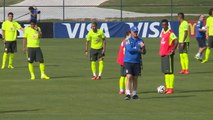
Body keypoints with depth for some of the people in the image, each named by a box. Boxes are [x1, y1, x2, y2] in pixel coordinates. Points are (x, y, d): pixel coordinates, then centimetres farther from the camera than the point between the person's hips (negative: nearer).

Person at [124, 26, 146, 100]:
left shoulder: (140, 41, 9)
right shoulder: (128, 40, 0)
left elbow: (144, 52, 6)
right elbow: (129, 49, -16)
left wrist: (143, 47, -16)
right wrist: (139, 50, -6)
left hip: (137, 61, 3)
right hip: (128, 61, -3)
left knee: (135, 78, 7)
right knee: (129, 77, -12)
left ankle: (134, 94, 15)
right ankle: (128, 94, -15)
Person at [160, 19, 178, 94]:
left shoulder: (170, 33, -11)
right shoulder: (162, 33, 15)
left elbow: (176, 42, -19)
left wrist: (173, 51, -20)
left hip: (168, 54, -9)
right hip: (163, 54, 9)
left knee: (170, 71, -7)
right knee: (165, 71, 10)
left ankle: (171, 88, -5)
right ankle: (167, 87, 15)